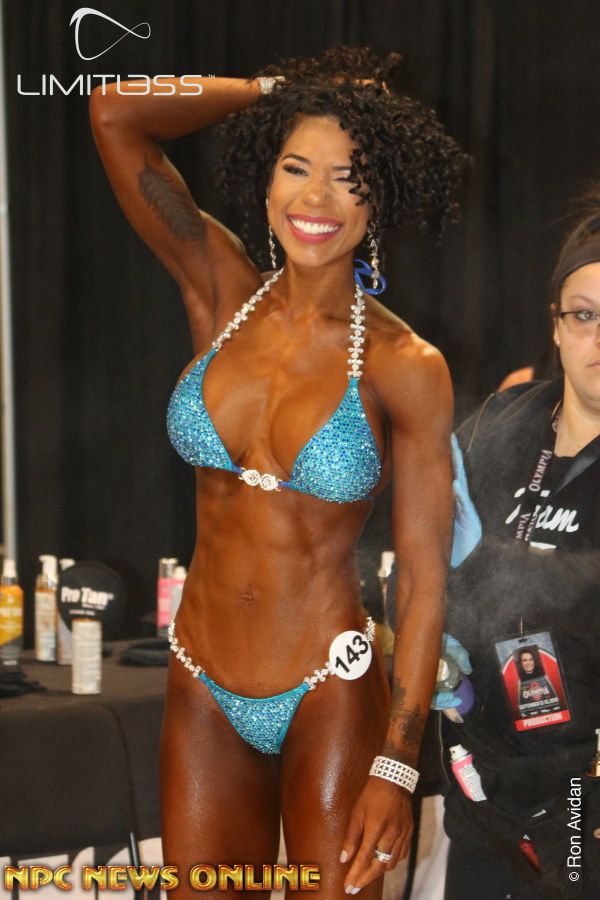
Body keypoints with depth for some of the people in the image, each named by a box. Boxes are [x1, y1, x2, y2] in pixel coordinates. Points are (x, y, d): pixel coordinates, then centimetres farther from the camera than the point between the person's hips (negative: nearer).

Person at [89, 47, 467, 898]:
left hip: (329, 699, -4)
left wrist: (396, 765, -14)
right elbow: (116, 114, -6)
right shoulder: (221, 293, -1)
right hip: (203, 696, 4)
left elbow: (424, 579, -9)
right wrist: (286, 88, -1)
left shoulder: (406, 369, -10)